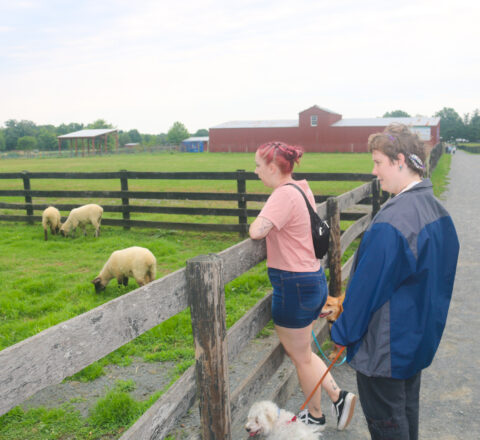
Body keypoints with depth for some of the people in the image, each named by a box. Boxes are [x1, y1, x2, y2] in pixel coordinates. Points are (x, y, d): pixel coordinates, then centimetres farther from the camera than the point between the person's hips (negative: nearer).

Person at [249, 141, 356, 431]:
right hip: (313, 278, 9)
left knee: (301, 358, 13)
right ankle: (338, 396, 28)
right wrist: (269, 227, 5)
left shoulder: (284, 194, -21)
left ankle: (316, 417, 33)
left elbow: (257, 231, -31)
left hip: (295, 285, -9)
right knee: (302, 352, 25)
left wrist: (255, 225, -9)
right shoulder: (302, 187, 7)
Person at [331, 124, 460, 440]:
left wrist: (344, 333, -8)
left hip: (386, 346, -9)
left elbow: (367, 287, -23)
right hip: (421, 336, 9)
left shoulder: (392, 222, -30)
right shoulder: (436, 209, 0)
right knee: (407, 408, 25)